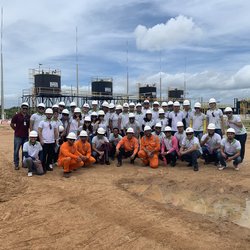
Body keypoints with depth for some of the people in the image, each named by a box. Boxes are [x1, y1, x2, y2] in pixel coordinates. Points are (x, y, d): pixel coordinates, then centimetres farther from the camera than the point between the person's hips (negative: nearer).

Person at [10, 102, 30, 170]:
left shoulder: (28, 117, 4)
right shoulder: (17, 116, -6)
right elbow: (12, 124, 0)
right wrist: (16, 130, 0)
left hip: (26, 136, 4)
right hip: (18, 136, -3)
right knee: (16, 150, 2)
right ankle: (16, 164, 11)